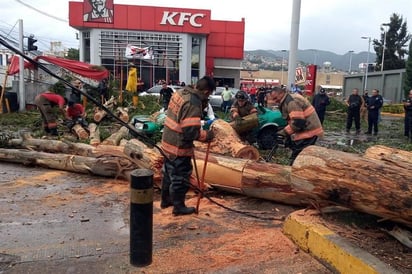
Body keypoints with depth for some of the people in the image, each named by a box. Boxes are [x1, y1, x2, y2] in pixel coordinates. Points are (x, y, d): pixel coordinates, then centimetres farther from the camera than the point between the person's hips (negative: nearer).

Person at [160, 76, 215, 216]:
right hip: (179, 147, -9)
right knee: (180, 177, 9)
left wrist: (202, 106, 1)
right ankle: (179, 206, 25)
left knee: (169, 172, 23)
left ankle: (165, 200, 40)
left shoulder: (180, 92, 1)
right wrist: (206, 135, -12)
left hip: (168, 142, 9)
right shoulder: (194, 104, -26)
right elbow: (190, 132, -30)